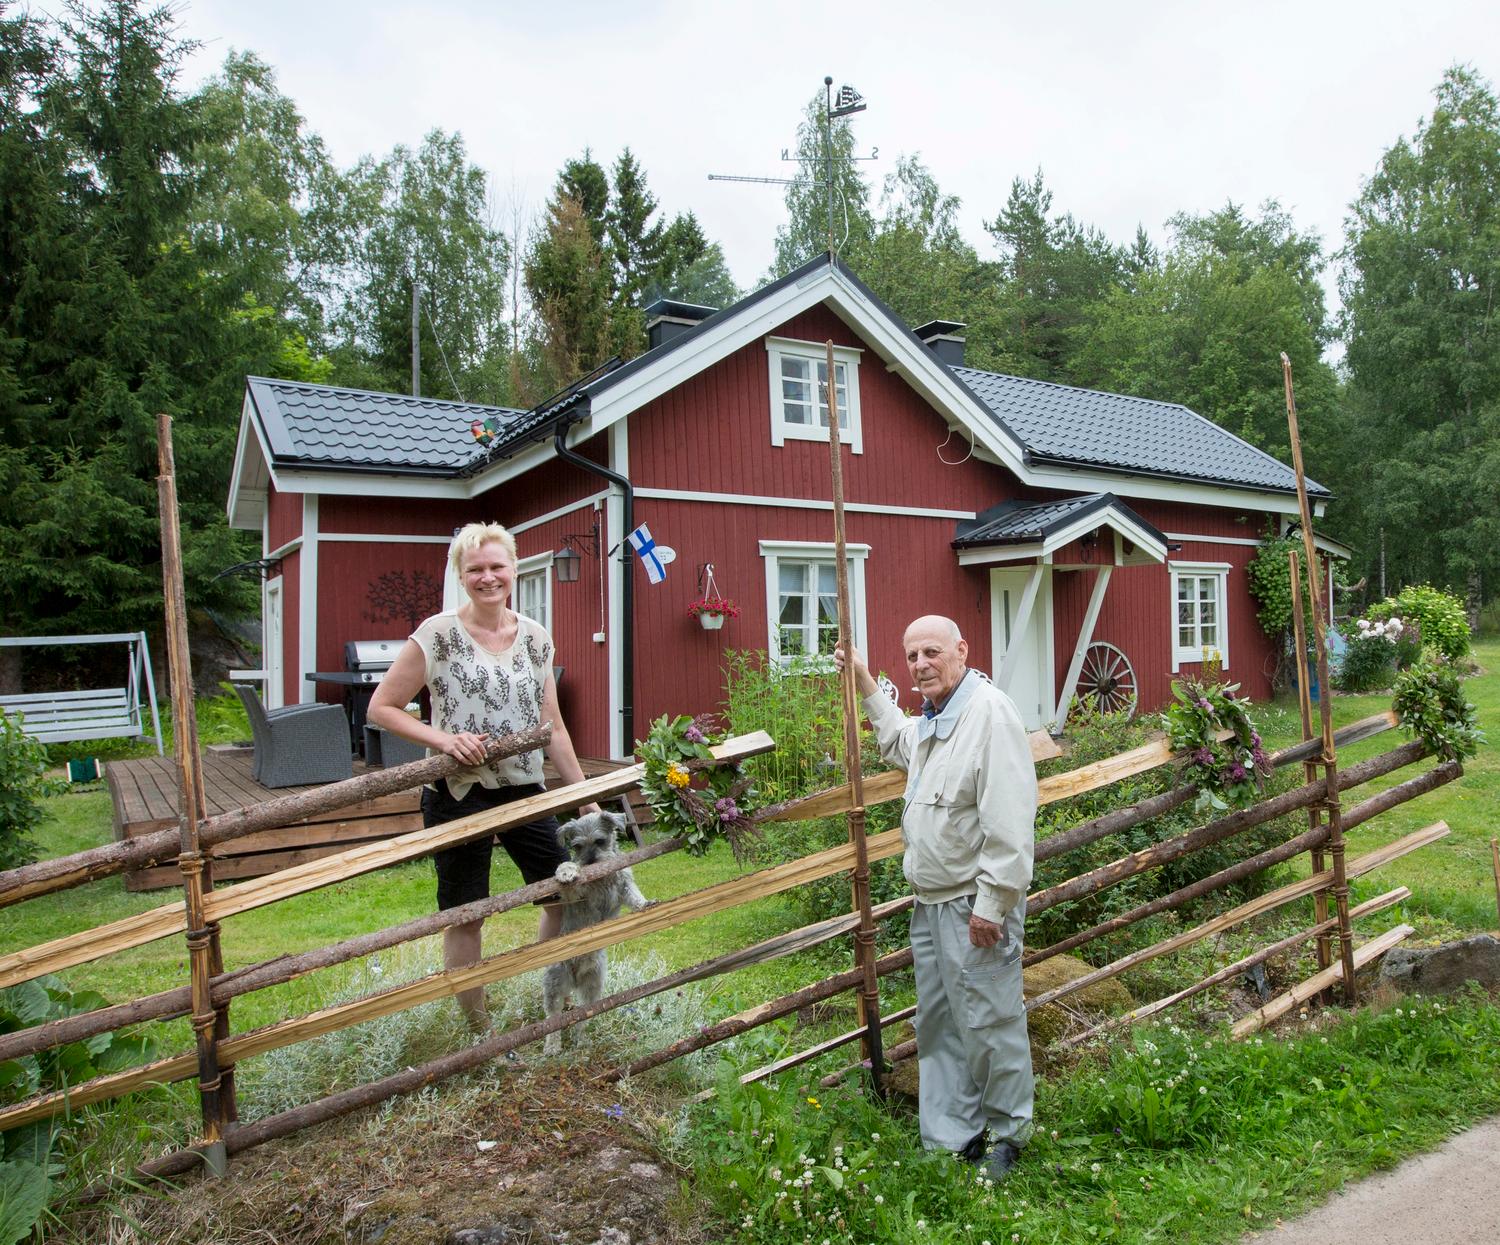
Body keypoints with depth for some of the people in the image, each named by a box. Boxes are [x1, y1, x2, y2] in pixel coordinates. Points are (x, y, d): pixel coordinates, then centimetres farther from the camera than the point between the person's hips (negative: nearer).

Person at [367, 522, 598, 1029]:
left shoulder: (535, 637, 4)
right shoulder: (438, 634, -8)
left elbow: (552, 727, 9)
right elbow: (381, 708, -4)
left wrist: (585, 796, 8)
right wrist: (443, 738, -18)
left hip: (524, 790, 5)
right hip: (459, 794, -4)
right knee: (465, 917, 6)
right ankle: (477, 1029, 26)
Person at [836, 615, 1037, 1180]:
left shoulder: (989, 711, -18)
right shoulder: (932, 719, 13)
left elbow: (1010, 821, -23)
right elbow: (900, 745, 39)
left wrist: (992, 903, -22)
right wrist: (867, 688, 34)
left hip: (975, 905, -10)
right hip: (930, 902, 10)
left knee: (988, 1025, 4)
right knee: (937, 1026, 16)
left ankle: (1005, 1137, 24)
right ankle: (948, 1141, 29)